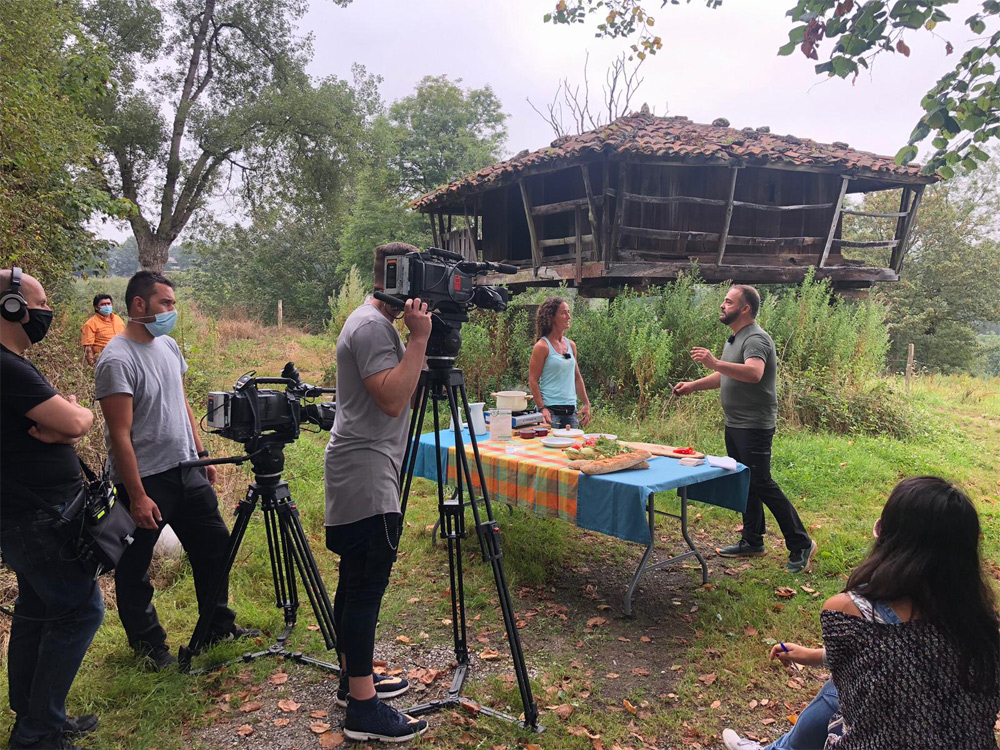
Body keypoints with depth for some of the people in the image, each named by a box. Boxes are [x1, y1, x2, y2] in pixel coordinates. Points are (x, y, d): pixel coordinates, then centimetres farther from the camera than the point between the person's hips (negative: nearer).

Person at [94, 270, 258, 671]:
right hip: (145, 481, -8)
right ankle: (149, 646, 27)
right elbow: (120, 435, -20)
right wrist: (137, 496, -20)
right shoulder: (117, 361, -18)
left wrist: (201, 454, 16)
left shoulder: (168, 345, 8)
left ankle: (219, 626, 31)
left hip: (186, 471, 8)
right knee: (134, 571, 8)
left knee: (214, 545, 14)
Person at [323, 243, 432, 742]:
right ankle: (362, 709, 3)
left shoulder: (374, 322, 17)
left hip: (359, 475, 11)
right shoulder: (372, 327, -15)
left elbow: (398, 393, 20)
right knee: (366, 588, -6)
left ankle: (354, 678, 30)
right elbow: (392, 399, -25)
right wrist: (419, 337, -22)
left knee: (356, 585, 17)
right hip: (366, 478, -11)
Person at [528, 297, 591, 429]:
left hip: (570, 411, 7)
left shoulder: (571, 345, 11)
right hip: (550, 410, -6)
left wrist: (586, 404, 13)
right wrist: (542, 408, -17)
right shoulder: (542, 346, -8)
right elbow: (533, 380, -10)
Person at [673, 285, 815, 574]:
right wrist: (692, 386, 16)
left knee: (761, 484, -8)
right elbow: (725, 376, 25)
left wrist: (715, 363, -45)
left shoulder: (756, 339, -17)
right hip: (735, 425, 10)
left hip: (754, 427, -10)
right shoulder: (734, 339, 15)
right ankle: (752, 542, 26)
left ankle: (801, 545, 3)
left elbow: (754, 374, -37)